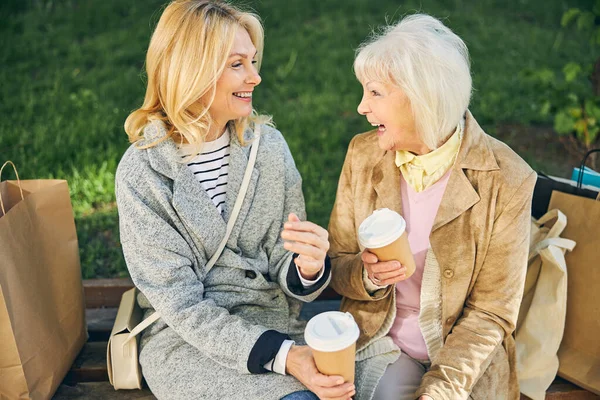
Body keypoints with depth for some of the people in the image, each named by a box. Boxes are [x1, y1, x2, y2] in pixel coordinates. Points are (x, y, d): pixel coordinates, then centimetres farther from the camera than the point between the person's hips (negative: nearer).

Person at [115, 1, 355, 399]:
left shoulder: (269, 145, -1)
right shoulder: (143, 172, -11)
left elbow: (284, 274, 1)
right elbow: (181, 305, -12)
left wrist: (308, 268, -24)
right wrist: (281, 356, -23)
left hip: (272, 323, 3)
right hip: (187, 339, -3)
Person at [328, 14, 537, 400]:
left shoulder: (506, 180, -14)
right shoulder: (363, 154, -4)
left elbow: (492, 310, -9)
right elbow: (336, 265, 5)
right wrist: (367, 277, -17)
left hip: (467, 361, -2)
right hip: (380, 343, 2)